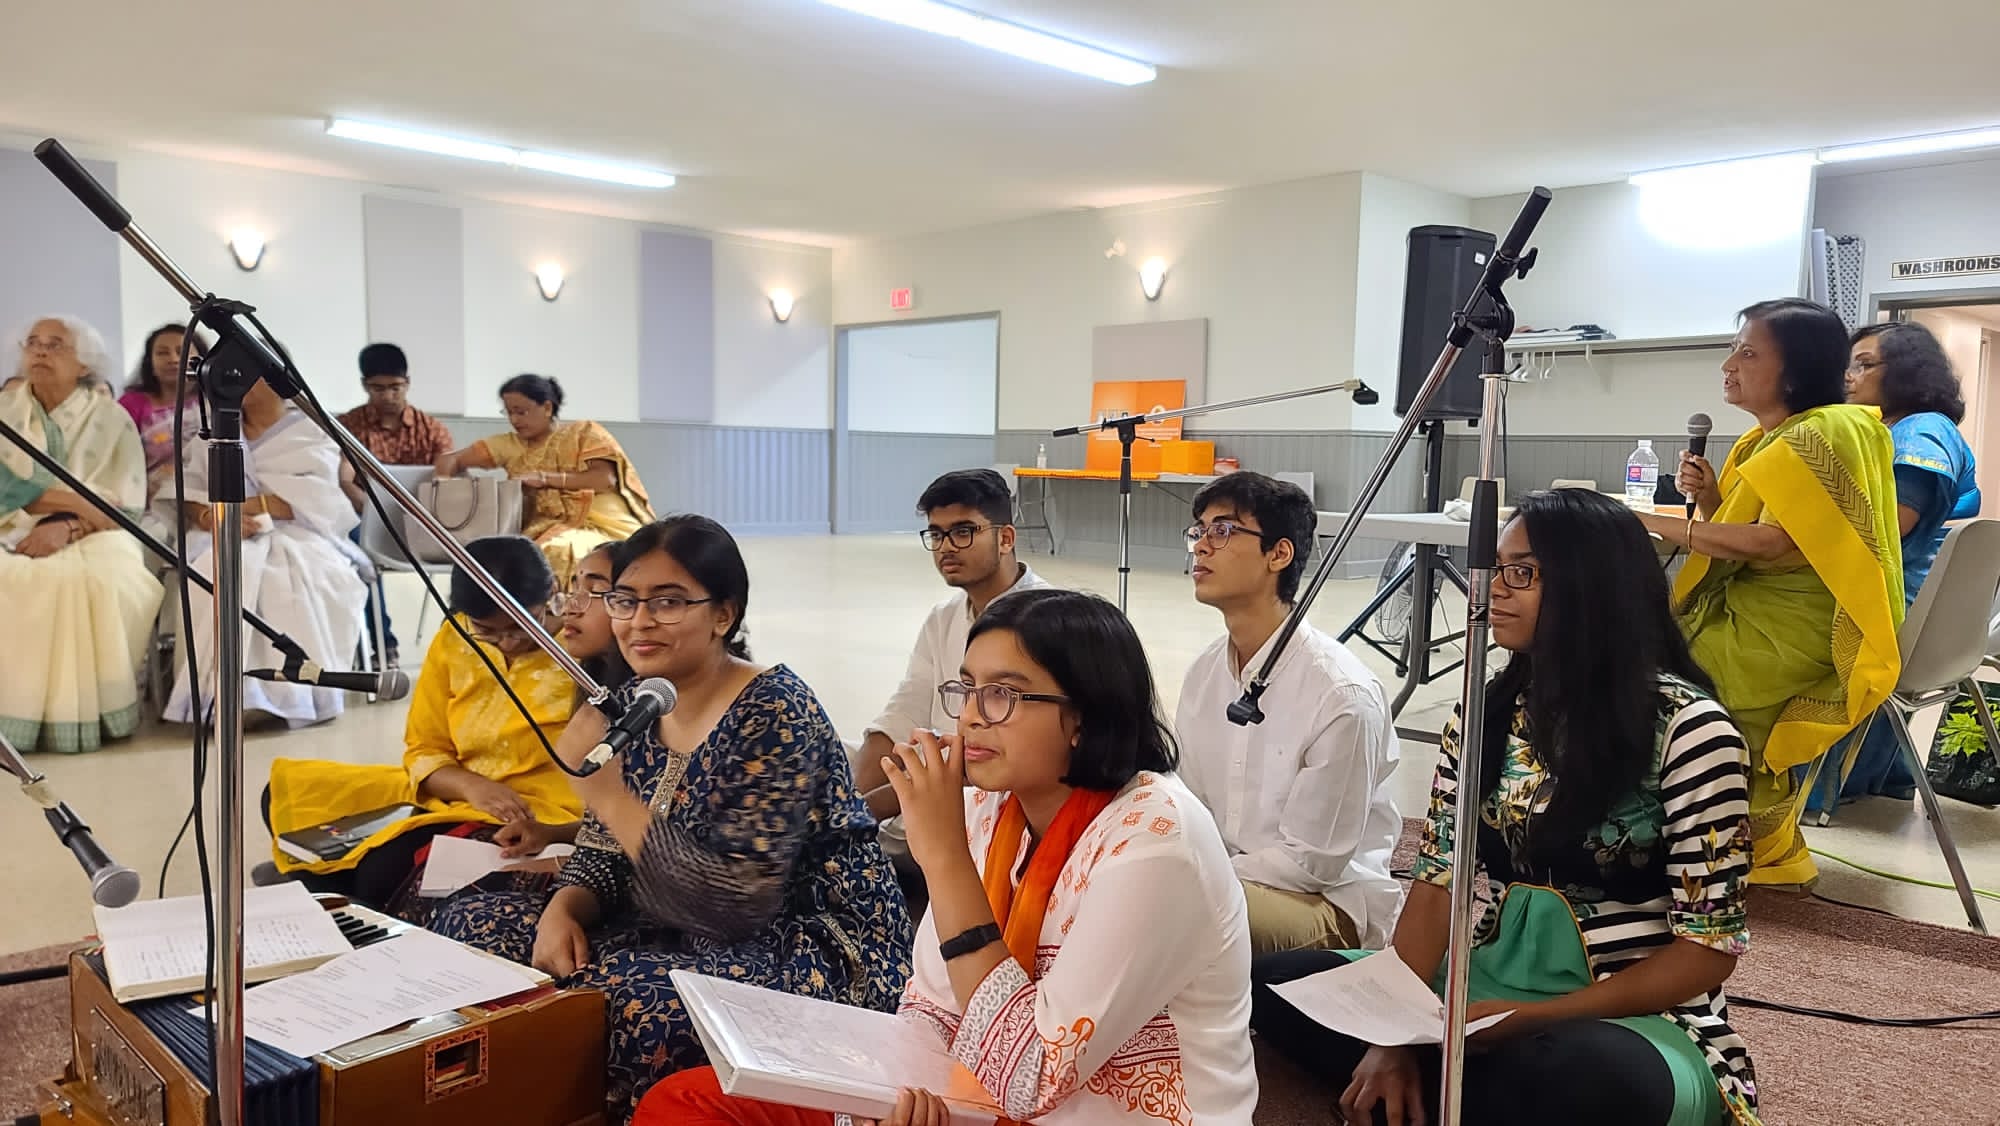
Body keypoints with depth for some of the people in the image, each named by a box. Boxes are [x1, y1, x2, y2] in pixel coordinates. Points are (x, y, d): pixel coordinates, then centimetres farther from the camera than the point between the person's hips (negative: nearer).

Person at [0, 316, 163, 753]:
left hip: (90, 538, -2)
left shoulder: (112, 419, 4)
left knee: (97, 578, -36)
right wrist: (73, 500, -13)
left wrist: (66, 527, -21)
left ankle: (85, 715, -26)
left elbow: (124, 502, -4)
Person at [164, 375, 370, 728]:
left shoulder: (311, 433, 14)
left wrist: (252, 506, -14)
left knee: (293, 577, -37)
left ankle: (295, 691, -33)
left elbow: (313, 500, -3)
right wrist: (213, 517, -11)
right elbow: (189, 496, 12)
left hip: (297, 538, -2)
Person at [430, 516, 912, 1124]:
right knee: (468, 922, 0)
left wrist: (607, 791, -26)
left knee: (624, 997, -33)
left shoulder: (774, 716, -22)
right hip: (681, 935, 8)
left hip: (812, 953, -8)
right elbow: (603, 850, 10)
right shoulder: (633, 704, 2)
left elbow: (736, 904, -26)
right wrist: (563, 910, -12)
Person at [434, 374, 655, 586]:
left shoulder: (584, 432, 5)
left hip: (600, 527, -4)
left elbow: (606, 478, -10)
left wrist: (544, 478, -13)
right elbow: (450, 459, 15)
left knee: (557, 552, -35)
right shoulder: (509, 444, 15)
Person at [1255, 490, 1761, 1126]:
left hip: (1635, 1020, -4)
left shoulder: (1688, 729, -13)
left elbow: (1710, 945, -13)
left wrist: (1527, 1019, -21)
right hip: (1489, 982, 5)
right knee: (1274, 984, -12)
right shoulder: (1487, 710, 4)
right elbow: (1438, 878, 1)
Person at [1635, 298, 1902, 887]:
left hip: (1790, 633, -9)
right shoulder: (1764, 441, 13)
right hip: (1746, 607, 9)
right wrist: (1709, 498, -4)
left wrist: (1661, 524, -22)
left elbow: (1773, 542, -25)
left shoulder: (1822, 436, -16)